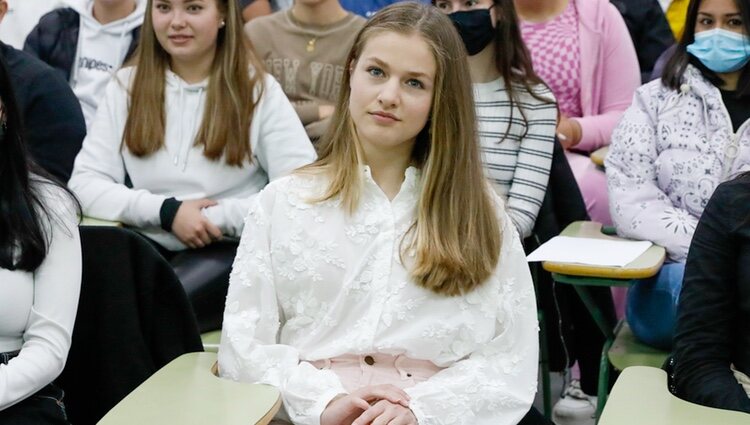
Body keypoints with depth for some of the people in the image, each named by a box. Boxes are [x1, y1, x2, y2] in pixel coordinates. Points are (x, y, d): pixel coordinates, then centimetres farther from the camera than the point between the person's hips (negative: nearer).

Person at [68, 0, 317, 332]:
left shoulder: (259, 90, 2)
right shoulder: (127, 85, 9)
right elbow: (84, 184, 0)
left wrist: (216, 217, -15)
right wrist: (166, 211, -13)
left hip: (229, 250, -2)